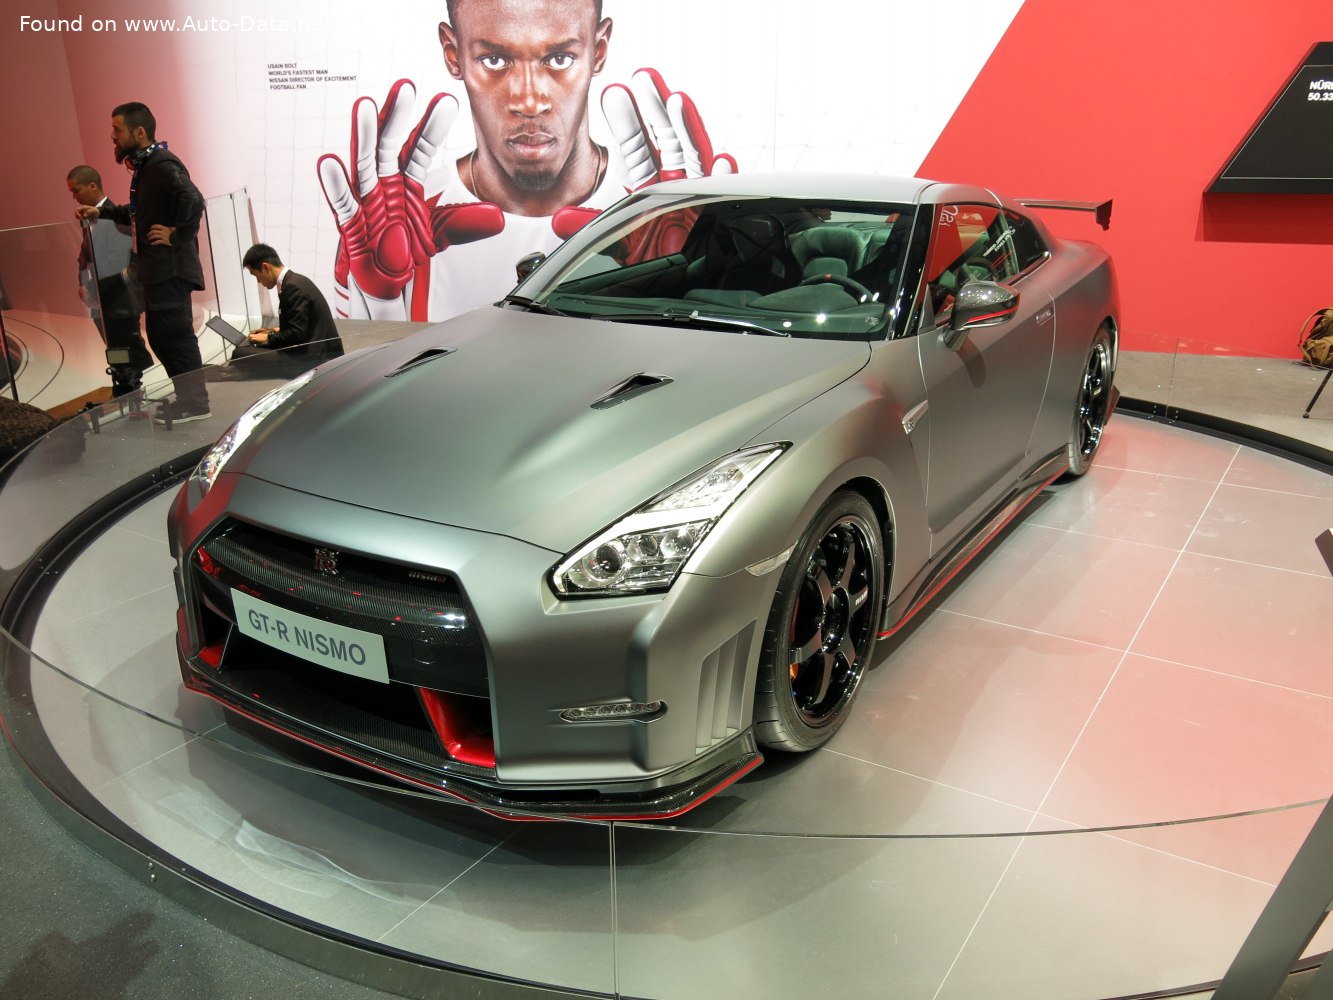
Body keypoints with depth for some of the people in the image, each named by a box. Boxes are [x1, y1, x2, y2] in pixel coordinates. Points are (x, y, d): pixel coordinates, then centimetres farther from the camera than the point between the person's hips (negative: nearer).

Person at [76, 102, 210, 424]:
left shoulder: (163, 164, -16)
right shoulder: (146, 164, 16)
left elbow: (193, 201, -32)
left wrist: (178, 236, -23)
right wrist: (102, 213, 21)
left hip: (170, 267, -10)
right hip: (157, 268, 10)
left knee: (175, 334, -4)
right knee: (160, 336, 15)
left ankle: (195, 403, 5)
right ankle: (187, 397, 23)